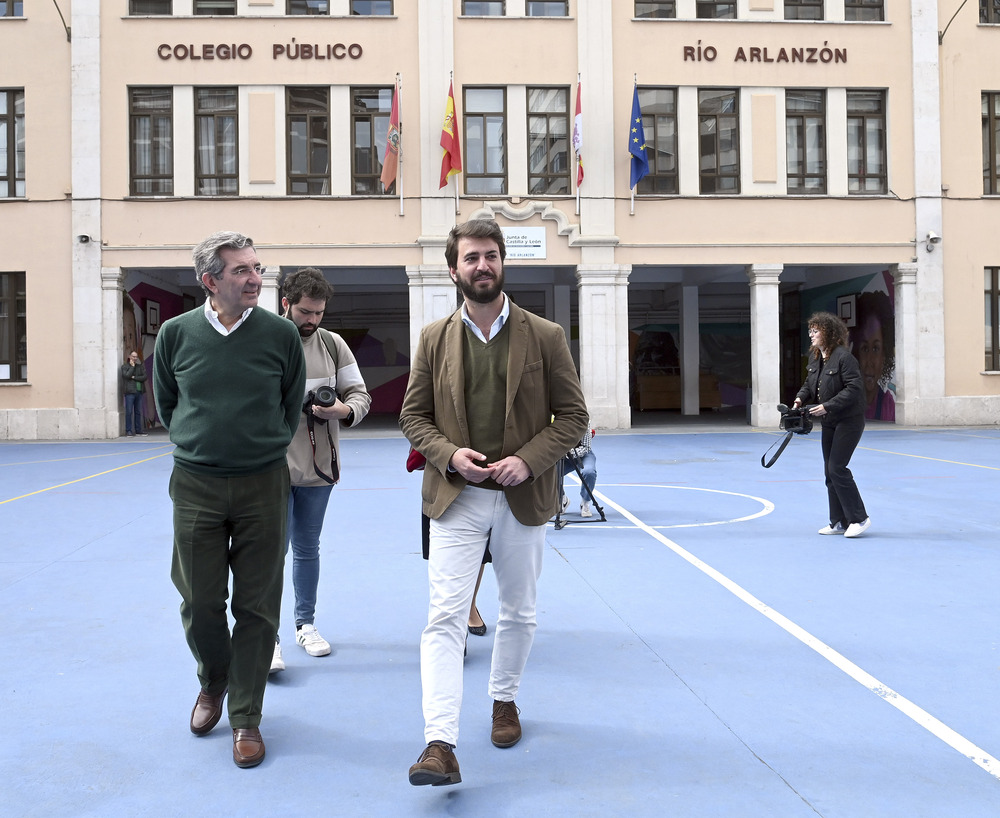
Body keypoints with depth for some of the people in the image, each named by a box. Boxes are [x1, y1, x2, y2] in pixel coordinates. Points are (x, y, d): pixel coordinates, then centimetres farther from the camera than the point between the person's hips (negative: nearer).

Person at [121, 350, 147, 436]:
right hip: (130, 391, -3)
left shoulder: (141, 366, 13)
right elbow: (126, 376, -12)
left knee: (139, 412, 6)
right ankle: (129, 431, -3)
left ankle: (139, 430, 12)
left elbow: (144, 377, 2)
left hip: (139, 391, 4)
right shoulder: (125, 366, 4)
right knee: (129, 412, -5)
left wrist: (134, 377, -7)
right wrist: (132, 366, -6)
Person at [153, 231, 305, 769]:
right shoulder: (176, 334, -2)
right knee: (199, 603, 9)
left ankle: (245, 718, 20)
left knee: (256, 606, 5)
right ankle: (212, 684, 38)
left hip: (263, 486, -1)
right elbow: (166, 404, 13)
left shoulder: (280, 333, -5)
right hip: (195, 486, 1)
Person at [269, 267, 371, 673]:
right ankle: (269, 638, 6)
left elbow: (359, 394, 6)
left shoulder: (333, 344, 5)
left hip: (319, 466, 4)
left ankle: (305, 624, 31)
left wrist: (344, 410, -14)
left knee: (307, 549, 17)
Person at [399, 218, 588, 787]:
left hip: (522, 498, 1)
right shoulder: (435, 339, 3)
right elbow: (414, 415, 6)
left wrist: (528, 460, -15)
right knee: (444, 618, -9)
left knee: (519, 613, 16)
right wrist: (449, 454, -13)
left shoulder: (545, 336, -1)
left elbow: (573, 415, -1)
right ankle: (442, 745, -8)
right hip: (456, 498, 0)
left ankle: (505, 700, 40)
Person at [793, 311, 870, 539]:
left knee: (837, 468, -11)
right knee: (829, 471, 10)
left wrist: (827, 406, -26)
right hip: (829, 422, 9)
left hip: (849, 421, -9)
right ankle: (839, 522, 19)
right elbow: (809, 383, 18)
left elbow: (854, 388, -23)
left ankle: (859, 518, 2)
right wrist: (800, 398, -2)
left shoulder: (844, 357, -19)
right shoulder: (814, 358, 7)